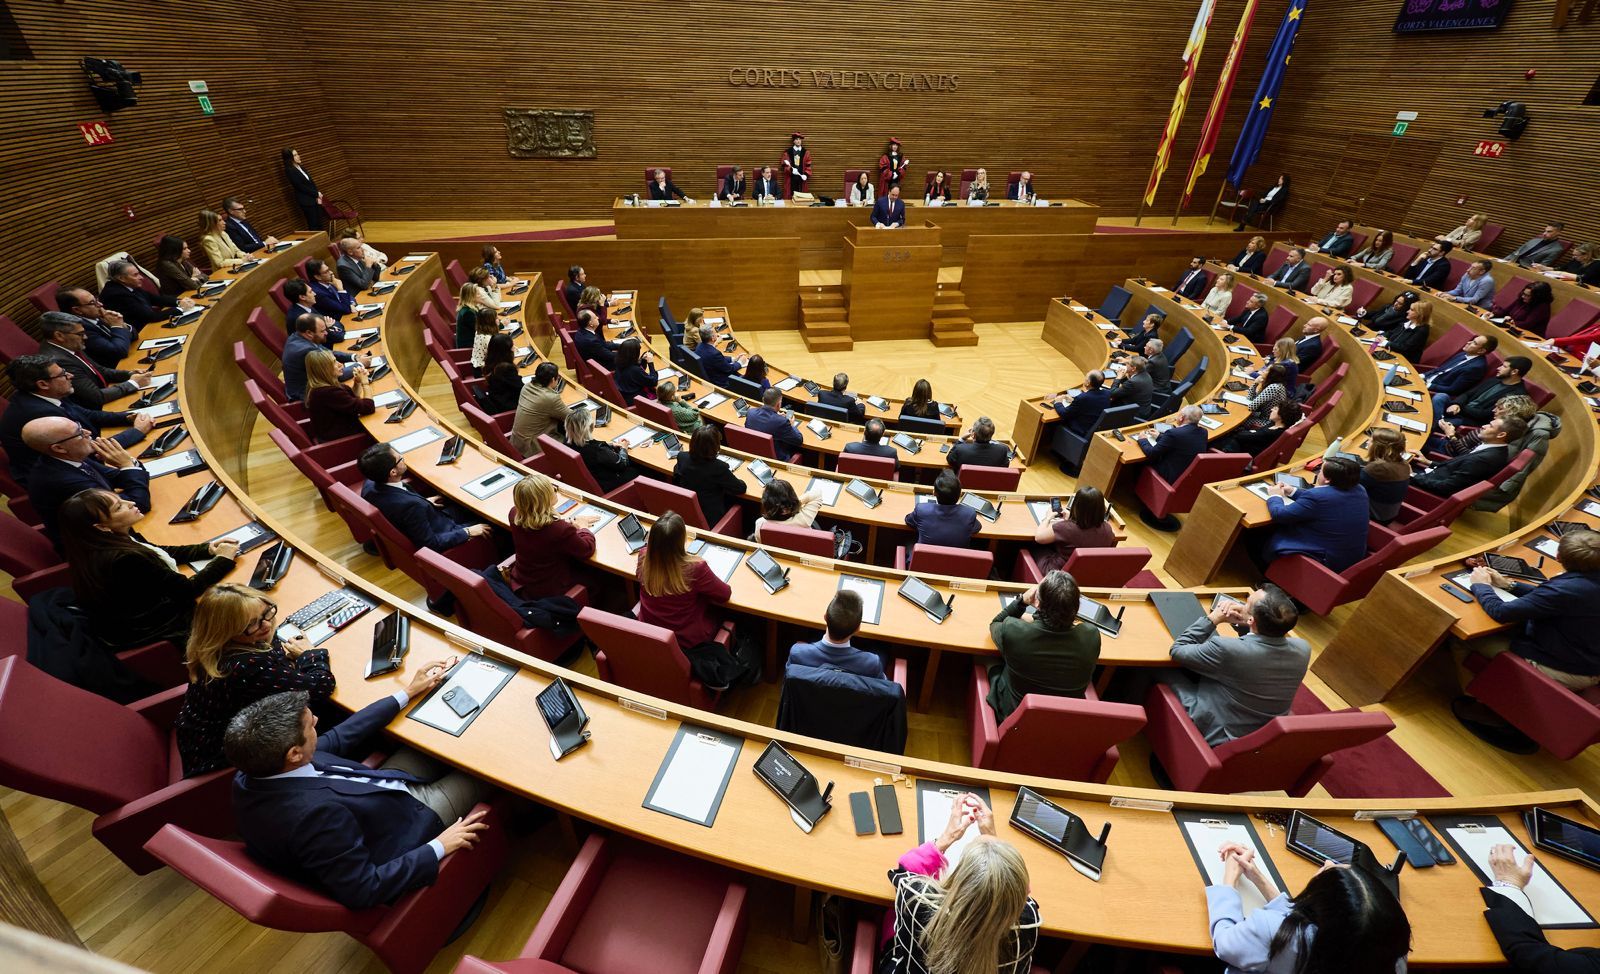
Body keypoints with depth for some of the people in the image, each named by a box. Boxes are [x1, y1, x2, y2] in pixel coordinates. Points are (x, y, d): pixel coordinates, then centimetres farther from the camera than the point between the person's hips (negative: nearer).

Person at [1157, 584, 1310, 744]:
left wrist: (1213, 618, -11)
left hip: (1218, 736, -6)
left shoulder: (1228, 650, -34)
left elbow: (1178, 650, -15)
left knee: (1163, 671, 9)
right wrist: (1244, 623, -7)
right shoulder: (1303, 649, -15)